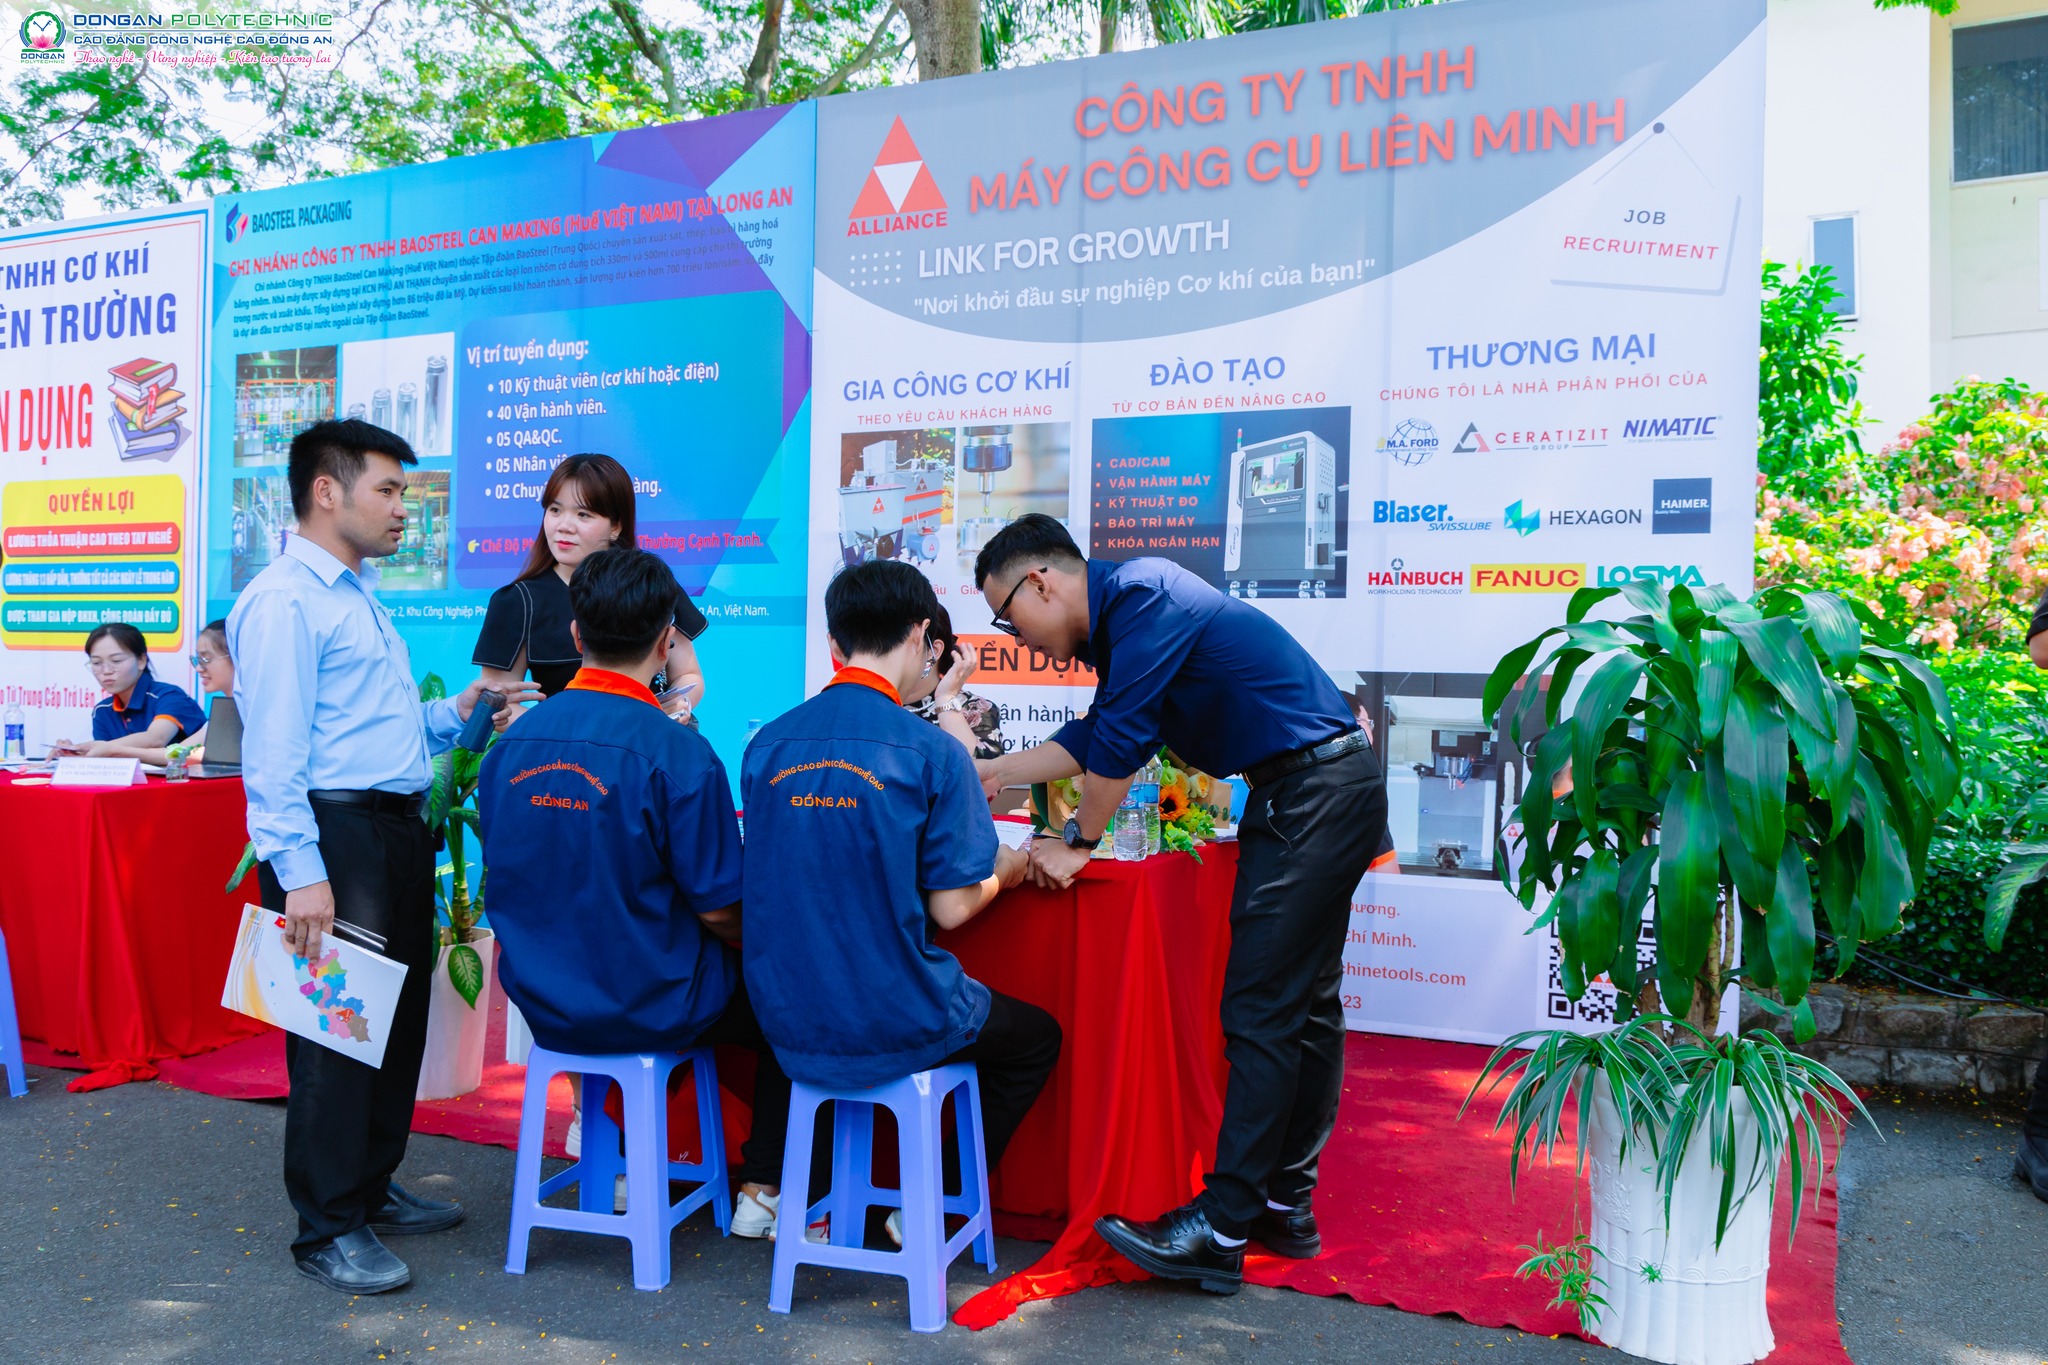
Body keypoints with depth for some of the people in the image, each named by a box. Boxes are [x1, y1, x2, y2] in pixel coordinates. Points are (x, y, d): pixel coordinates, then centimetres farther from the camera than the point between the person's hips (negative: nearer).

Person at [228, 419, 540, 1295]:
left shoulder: (357, 599, 20)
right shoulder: (284, 600, -11)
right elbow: (273, 751, -19)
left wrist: (452, 715, 9)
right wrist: (300, 873, -24)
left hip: (396, 829, 10)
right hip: (334, 831, -10)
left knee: (398, 1018, 16)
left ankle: (372, 1189, 31)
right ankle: (328, 1229, 9)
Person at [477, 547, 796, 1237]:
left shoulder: (510, 743, -3)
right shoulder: (677, 752, -21)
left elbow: (514, 884, 9)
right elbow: (719, 912, -16)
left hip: (543, 1006, 6)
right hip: (648, 1010, -6)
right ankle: (761, 1189, 22)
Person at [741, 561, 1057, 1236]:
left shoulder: (768, 744, -1)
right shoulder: (933, 753, -15)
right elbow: (951, 907, -13)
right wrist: (1006, 869, 9)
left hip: (788, 1027, 5)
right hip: (895, 1027, -5)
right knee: (1037, 1035, 23)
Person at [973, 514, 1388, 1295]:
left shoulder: (1143, 594, -16)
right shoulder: (1122, 615, 15)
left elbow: (1121, 740, -18)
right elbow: (1095, 738, 26)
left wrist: (1078, 842, -6)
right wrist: (985, 775, 30)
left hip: (1314, 797, -10)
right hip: (1321, 795, 10)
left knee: (1261, 1013, -8)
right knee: (1305, 1007, 13)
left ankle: (1221, 1229, -3)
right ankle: (1286, 1205, 22)